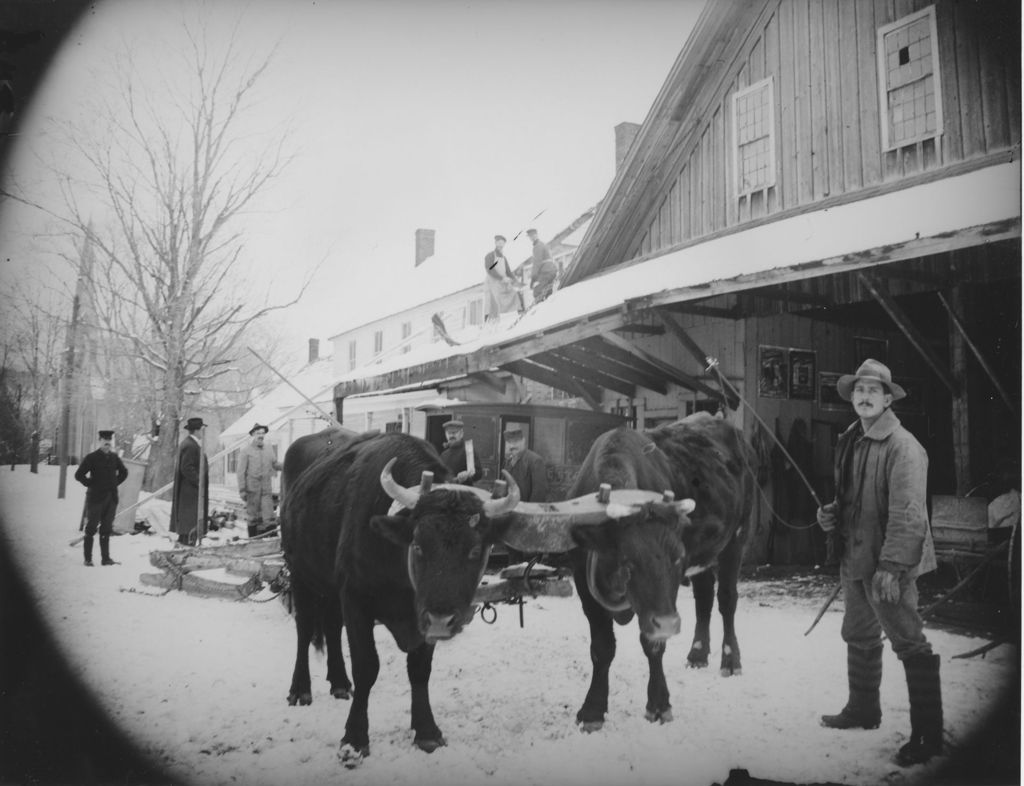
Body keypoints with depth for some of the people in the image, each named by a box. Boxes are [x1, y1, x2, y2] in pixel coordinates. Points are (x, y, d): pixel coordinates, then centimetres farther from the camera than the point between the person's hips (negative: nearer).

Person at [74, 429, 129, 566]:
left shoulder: (114, 457, 8)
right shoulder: (91, 457, -5)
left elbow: (124, 472, 23)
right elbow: (79, 475, -7)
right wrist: (90, 485, -7)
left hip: (111, 498, 4)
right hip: (95, 498, -4)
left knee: (106, 529, 8)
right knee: (91, 528, 1)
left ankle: (105, 558, 12)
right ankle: (88, 559, 8)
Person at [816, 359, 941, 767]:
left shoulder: (903, 446, -16)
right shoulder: (850, 442, 10)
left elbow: (907, 514, -21)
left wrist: (890, 566, -25)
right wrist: (832, 513, 3)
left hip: (886, 565, -9)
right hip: (854, 558, 9)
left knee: (910, 644, -2)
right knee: (859, 637, 21)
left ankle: (927, 736, 9)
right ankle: (862, 710, 39)